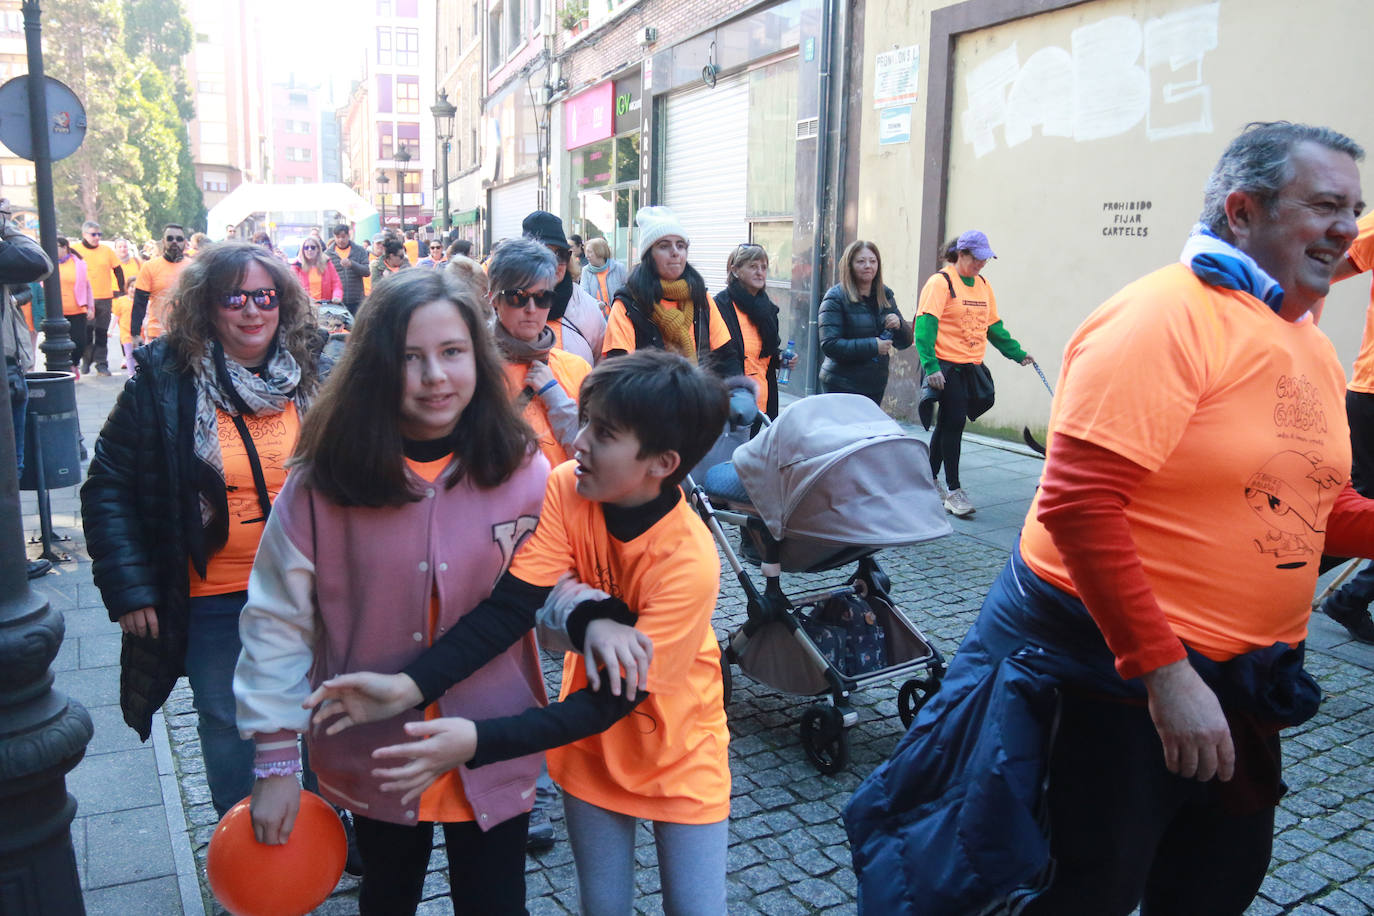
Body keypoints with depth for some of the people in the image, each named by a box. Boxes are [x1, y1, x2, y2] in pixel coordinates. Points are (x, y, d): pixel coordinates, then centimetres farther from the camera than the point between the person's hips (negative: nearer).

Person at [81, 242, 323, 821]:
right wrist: (127, 588, -11)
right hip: (215, 602, -2)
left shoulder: (311, 376, -1)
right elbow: (108, 486, -6)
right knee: (227, 731, 15)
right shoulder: (163, 382, -10)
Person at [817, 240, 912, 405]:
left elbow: (905, 342, 12)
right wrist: (872, 346, -20)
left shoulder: (885, 295, 10)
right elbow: (829, 345, -17)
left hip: (876, 386, 6)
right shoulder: (836, 297, -8)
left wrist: (899, 325, -11)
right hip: (842, 387, -6)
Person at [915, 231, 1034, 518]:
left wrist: (1017, 353, 18)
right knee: (953, 423, -7)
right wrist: (931, 366, -22)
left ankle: (931, 479, 26)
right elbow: (925, 325, -15)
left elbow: (993, 325, 23)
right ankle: (953, 490, 0)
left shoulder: (983, 285, 15)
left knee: (947, 424, 13)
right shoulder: (941, 282, -7)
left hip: (972, 367, 7)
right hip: (946, 366, -7)